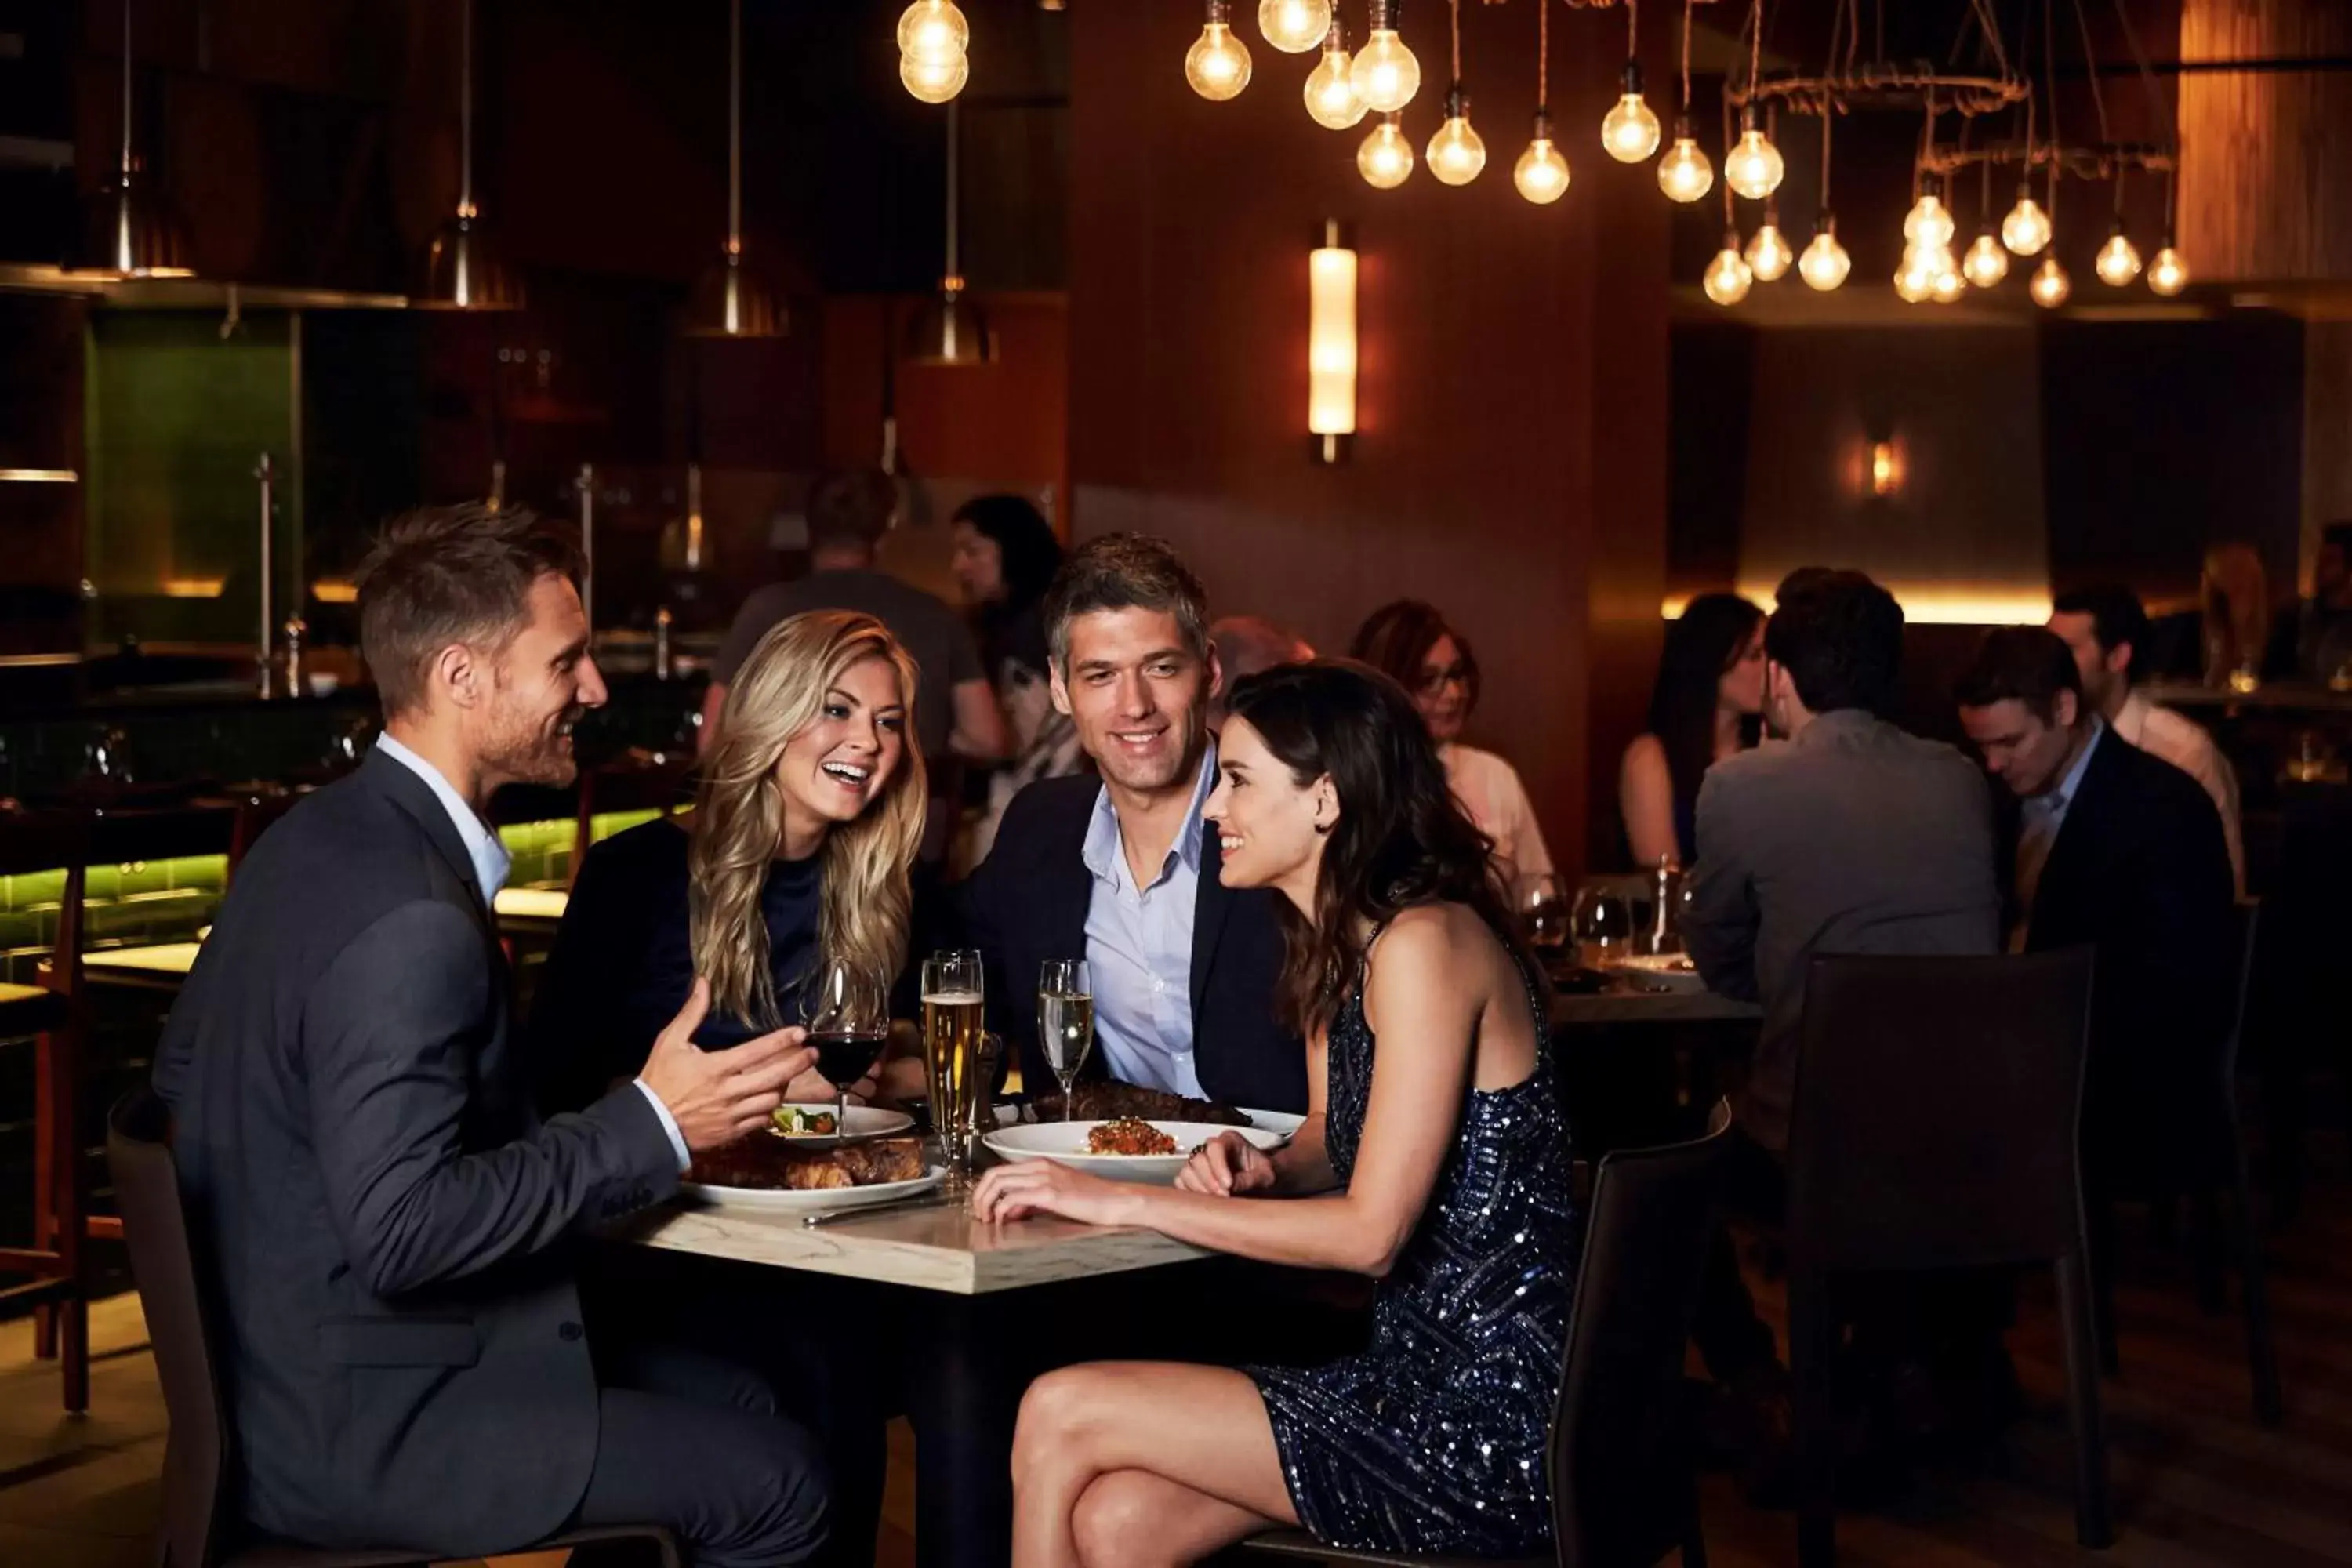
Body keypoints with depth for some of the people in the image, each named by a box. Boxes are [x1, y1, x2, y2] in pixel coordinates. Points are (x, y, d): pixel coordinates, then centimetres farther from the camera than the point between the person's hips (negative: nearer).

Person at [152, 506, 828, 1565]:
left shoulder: (317, 840, 6)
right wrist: (651, 1126, -22)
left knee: (739, 1398, 15)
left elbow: (182, 1068, 17)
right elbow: (403, 1231, -29)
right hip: (360, 1434, -10)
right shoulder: (412, 920, -26)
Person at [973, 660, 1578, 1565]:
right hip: (1422, 1367, 8)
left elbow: (1372, 1232, -21)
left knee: (1061, 1416, -11)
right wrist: (1260, 1170, -1)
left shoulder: (1425, 944, -17)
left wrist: (1124, 1202, -17)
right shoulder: (1340, 948, 12)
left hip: (1487, 1413, -8)